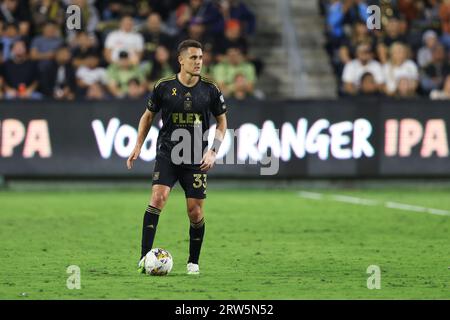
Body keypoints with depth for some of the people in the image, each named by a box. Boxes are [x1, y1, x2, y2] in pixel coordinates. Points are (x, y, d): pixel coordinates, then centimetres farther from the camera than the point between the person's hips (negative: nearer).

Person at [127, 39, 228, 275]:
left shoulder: (210, 89, -1)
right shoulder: (163, 87, -3)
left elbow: (222, 122, 10)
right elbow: (148, 116, 12)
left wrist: (213, 151, -2)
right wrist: (138, 147, 6)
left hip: (196, 159, 1)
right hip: (167, 155, -1)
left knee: (195, 211, 0)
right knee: (158, 197, -21)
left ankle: (193, 262, 20)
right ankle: (144, 257, -21)